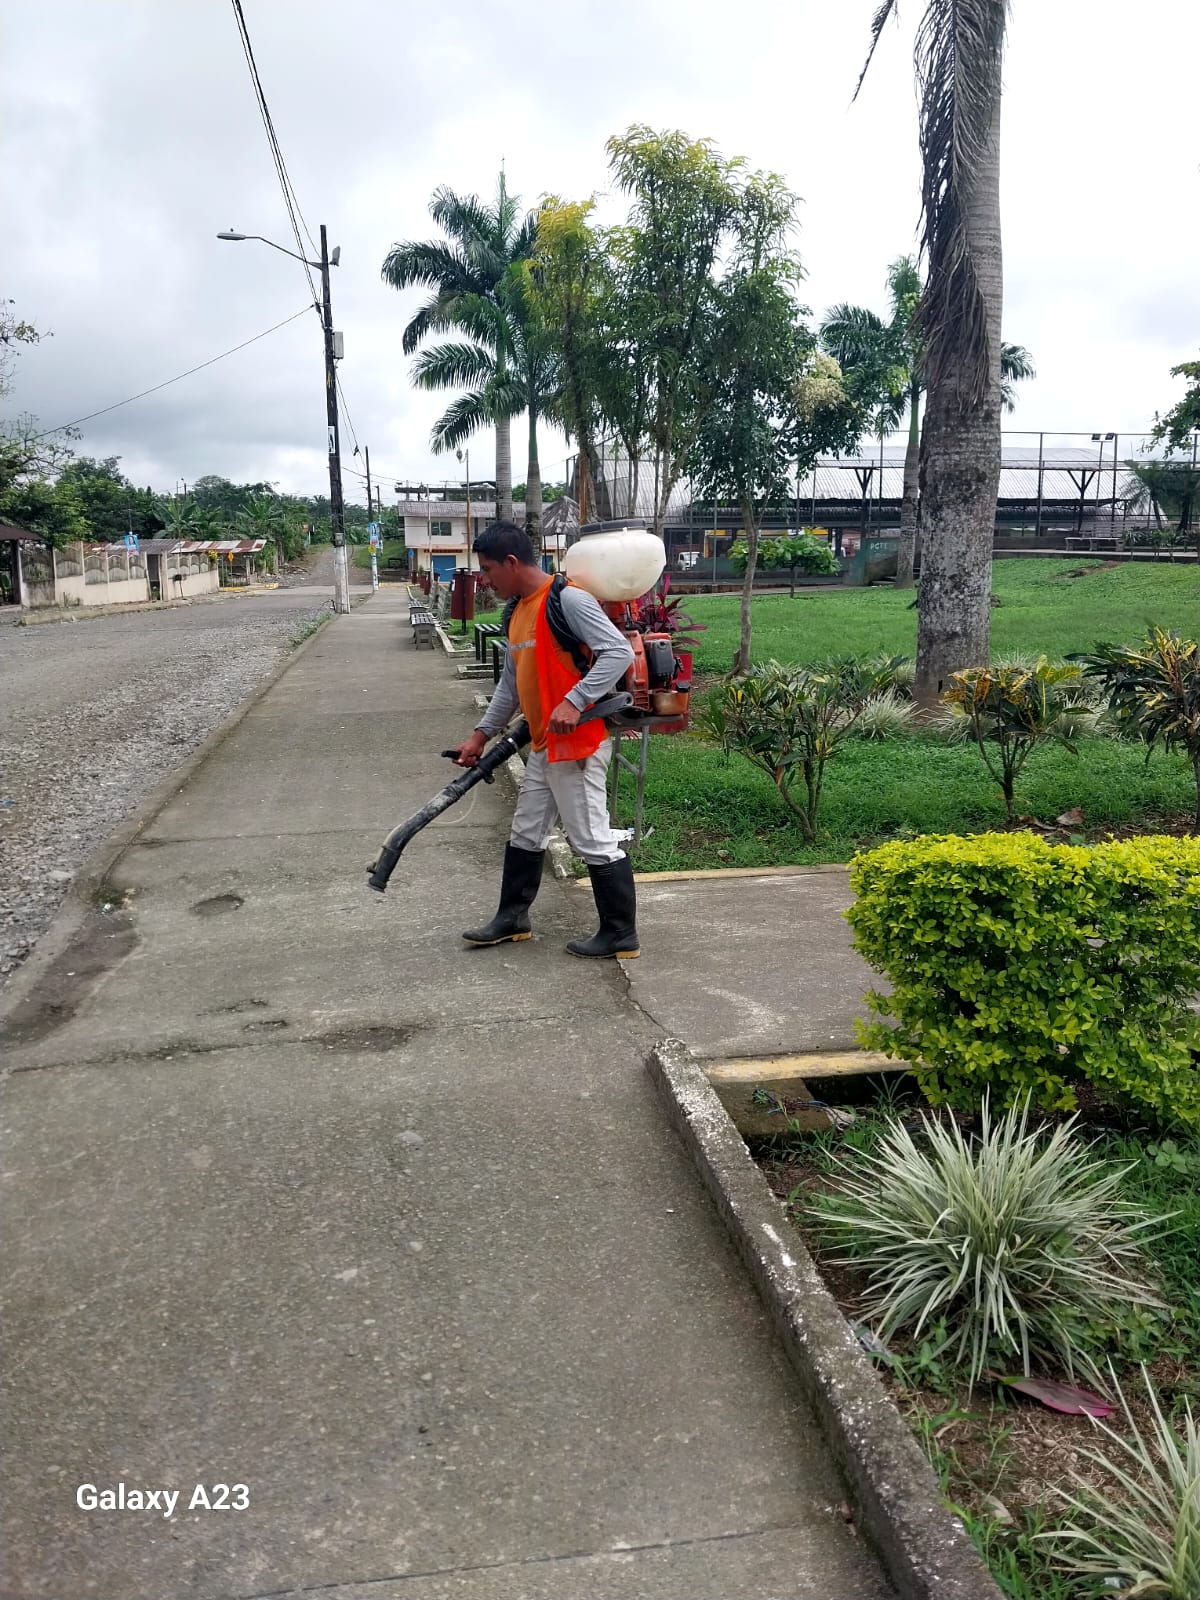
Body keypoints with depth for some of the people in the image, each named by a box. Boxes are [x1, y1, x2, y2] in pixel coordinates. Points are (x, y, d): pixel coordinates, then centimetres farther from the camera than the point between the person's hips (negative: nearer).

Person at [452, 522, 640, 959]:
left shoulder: (567, 599, -17)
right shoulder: (516, 612, 12)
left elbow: (619, 652, -23)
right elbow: (511, 681, 20)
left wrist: (574, 702, -31)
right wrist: (482, 734, 18)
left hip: (580, 742, -10)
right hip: (544, 744, 10)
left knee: (592, 839, -2)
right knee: (526, 833, 18)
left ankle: (620, 934, 10)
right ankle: (512, 918, 32)